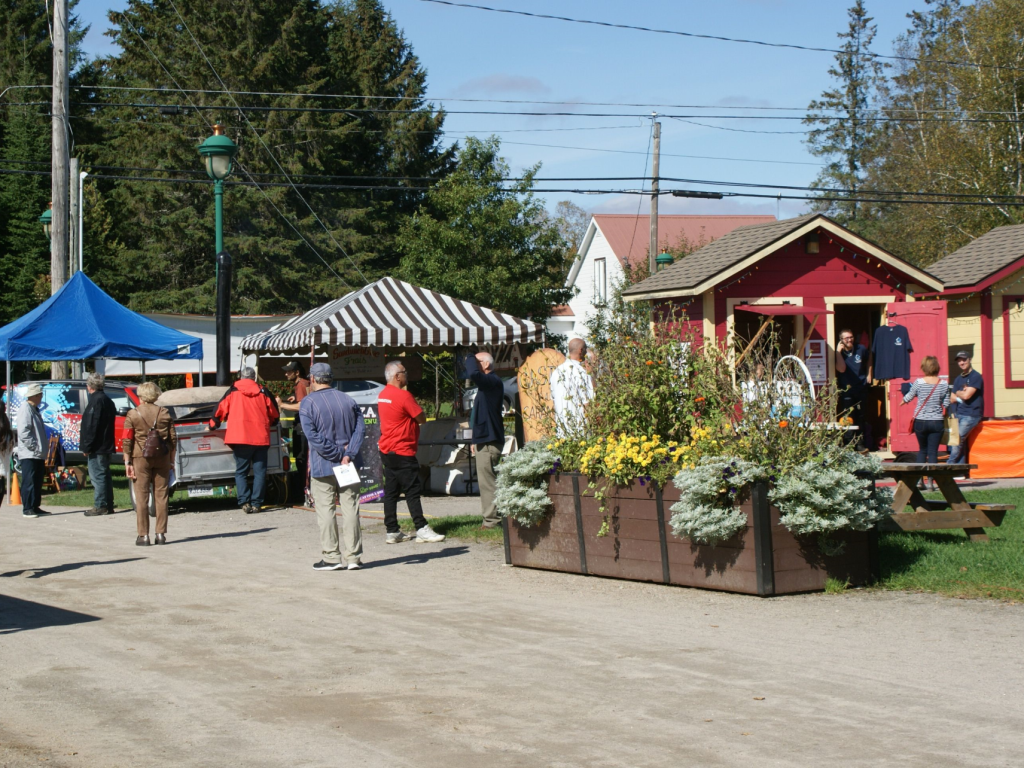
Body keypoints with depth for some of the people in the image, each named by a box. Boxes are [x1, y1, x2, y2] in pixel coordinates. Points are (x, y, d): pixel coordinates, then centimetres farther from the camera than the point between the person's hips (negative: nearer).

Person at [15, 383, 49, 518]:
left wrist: (43, 448, 17)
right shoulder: (25, 410, -14)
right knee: (29, 482, -7)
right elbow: (23, 432, -22)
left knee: (37, 482, 13)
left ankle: (35, 507, 19)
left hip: (38, 455, 10)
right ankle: (27, 509, -5)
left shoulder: (34, 409, 18)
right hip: (29, 455, -10)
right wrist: (34, 447, -21)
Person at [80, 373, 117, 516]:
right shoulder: (107, 401, 16)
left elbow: (92, 426, -20)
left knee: (97, 476, -7)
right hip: (106, 446, 10)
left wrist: (87, 446, -18)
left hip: (97, 447, -10)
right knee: (104, 476, 14)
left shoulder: (96, 401, -15)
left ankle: (100, 506, -7)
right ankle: (108, 505, 17)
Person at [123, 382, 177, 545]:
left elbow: (127, 441, -6)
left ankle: (143, 536, 0)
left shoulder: (133, 415, -4)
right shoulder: (164, 413, 2)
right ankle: (161, 534, 7)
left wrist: (127, 462, -1)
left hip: (141, 458, -2)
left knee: (141, 497, 2)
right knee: (161, 497, 7)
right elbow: (173, 438, 4)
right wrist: (171, 460, 11)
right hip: (162, 458, 2)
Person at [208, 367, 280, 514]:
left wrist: (212, 426, 25)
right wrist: (267, 424, 38)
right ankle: (256, 503, 2)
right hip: (261, 438, 1)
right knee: (259, 471, 7)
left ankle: (244, 502, -9)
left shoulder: (233, 391, 6)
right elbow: (274, 415, 17)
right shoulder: (263, 392, 10)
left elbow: (221, 410, 9)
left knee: (241, 471, 5)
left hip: (239, 437, -1)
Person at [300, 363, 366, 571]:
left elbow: (313, 437, -15)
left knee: (326, 511, 2)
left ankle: (331, 557, 2)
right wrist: (348, 455, -10)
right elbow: (360, 428, -1)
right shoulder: (347, 400, 8)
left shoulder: (308, 403, -6)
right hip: (349, 467, 4)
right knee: (351, 510, 6)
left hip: (322, 467, -4)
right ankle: (354, 557, 7)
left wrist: (338, 454, -13)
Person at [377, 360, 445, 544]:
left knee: (391, 491, 8)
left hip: (386, 450, 9)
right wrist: (415, 404, 5)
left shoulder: (382, 395, 11)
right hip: (402, 451, -9)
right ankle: (422, 530, -6)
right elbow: (421, 418, -11)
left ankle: (392, 531, 8)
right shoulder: (403, 395, -16)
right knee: (413, 490, -6)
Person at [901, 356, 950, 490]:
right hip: (937, 422, 0)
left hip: (920, 421, 0)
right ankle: (931, 481, -3)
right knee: (933, 452, 3)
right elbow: (946, 404, 0)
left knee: (922, 450, 18)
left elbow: (908, 398, 4)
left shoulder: (919, 383, -8)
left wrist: (902, 402, 26)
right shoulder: (944, 384, -6)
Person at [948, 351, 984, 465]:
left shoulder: (976, 377, -7)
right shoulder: (958, 379, 17)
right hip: (958, 414, 7)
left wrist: (958, 393, 5)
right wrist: (962, 394, -5)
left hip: (971, 415, -7)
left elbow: (966, 395, -15)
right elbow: (952, 399, 13)